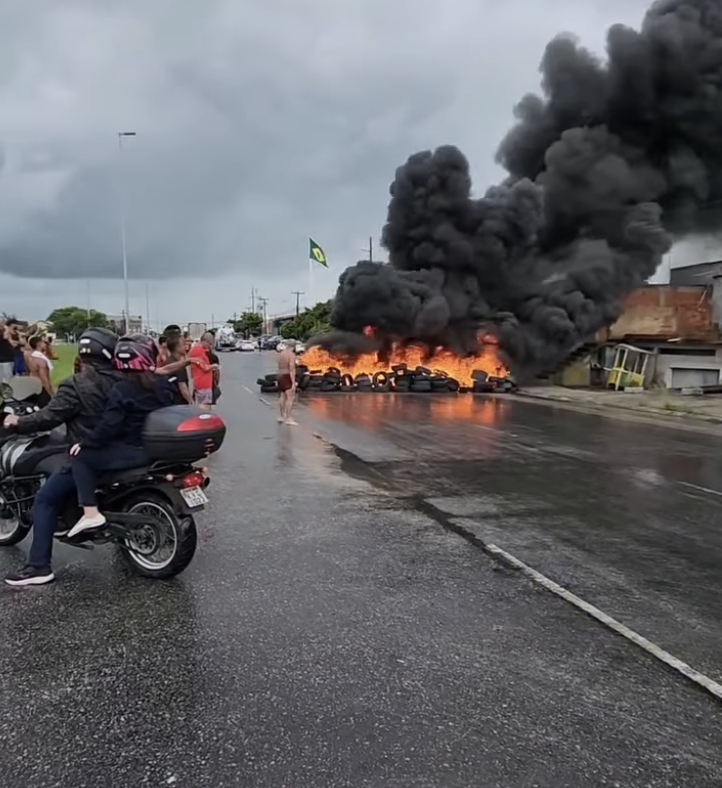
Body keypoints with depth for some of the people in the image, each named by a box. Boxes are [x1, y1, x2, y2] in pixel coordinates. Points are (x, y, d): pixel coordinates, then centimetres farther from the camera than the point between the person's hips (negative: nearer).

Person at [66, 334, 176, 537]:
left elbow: (108, 426, -18)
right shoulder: (163, 384, 3)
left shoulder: (122, 390, -16)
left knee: (80, 457, 1)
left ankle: (91, 513, -7)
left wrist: (84, 444, -6)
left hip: (134, 452, -7)